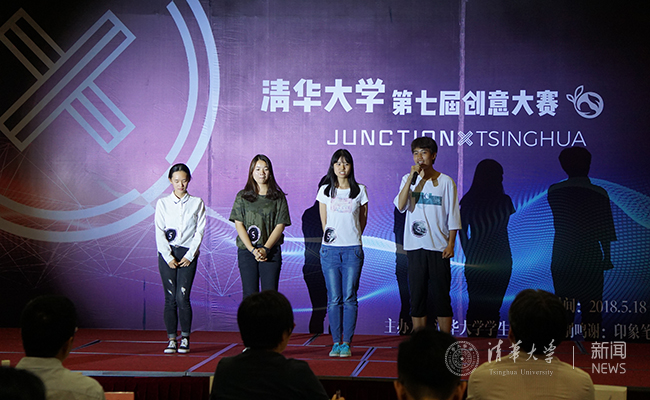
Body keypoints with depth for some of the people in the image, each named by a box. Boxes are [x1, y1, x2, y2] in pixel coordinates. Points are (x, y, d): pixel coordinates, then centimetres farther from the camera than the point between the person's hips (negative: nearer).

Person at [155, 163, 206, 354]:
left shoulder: (197, 203, 7)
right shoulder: (162, 203, 7)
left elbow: (199, 231, 3)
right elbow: (159, 232, 2)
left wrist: (189, 255, -7)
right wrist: (168, 257, -8)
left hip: (188, 254, -1)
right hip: (167, 254, 1)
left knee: (182, 297, -10)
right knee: (170, 298, -2)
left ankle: (185, 338, 1)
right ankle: (171, 340, 4)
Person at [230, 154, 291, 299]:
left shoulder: (278, 197, 7)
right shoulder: (242, 196, 9)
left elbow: (280, 225, 1)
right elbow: (239, 224, 2)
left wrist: (265, 249, -12)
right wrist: (252, 250, -10)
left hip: (271, 252, -1)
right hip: (246, 251, 1)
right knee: (250, 295, -2)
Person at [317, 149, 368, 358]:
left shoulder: (360, 190, 5)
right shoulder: (325, 190, 7)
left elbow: (363, 221, 12)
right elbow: (324, 221, 12)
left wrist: (351, 238, 11)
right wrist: (330, 236, 11)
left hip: (352, 250, -1)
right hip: (330, 250, 1)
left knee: (349, 298, -3)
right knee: (334, 299, 0)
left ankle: (346, 343, 2)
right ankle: (336, 342, 5)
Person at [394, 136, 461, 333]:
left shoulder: (446, 182, 2)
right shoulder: (408, 180, 7)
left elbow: (453, 216, 3)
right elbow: (401, 206, -10)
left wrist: (451, 244, -5)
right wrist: (412, 178, -15)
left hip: (439, 247, -2)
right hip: (415, 247, 2)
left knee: (441, 297, 0)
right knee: (416, 296, 5)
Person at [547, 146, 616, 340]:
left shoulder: (554, 191, -1)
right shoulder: (599, 194, -7)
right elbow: (606, 230, -2)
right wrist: (607, 257, 9)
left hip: (562, 259, 2)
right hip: (591, 259, -2)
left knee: (563, 309, 9)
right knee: (591, 309, 5)